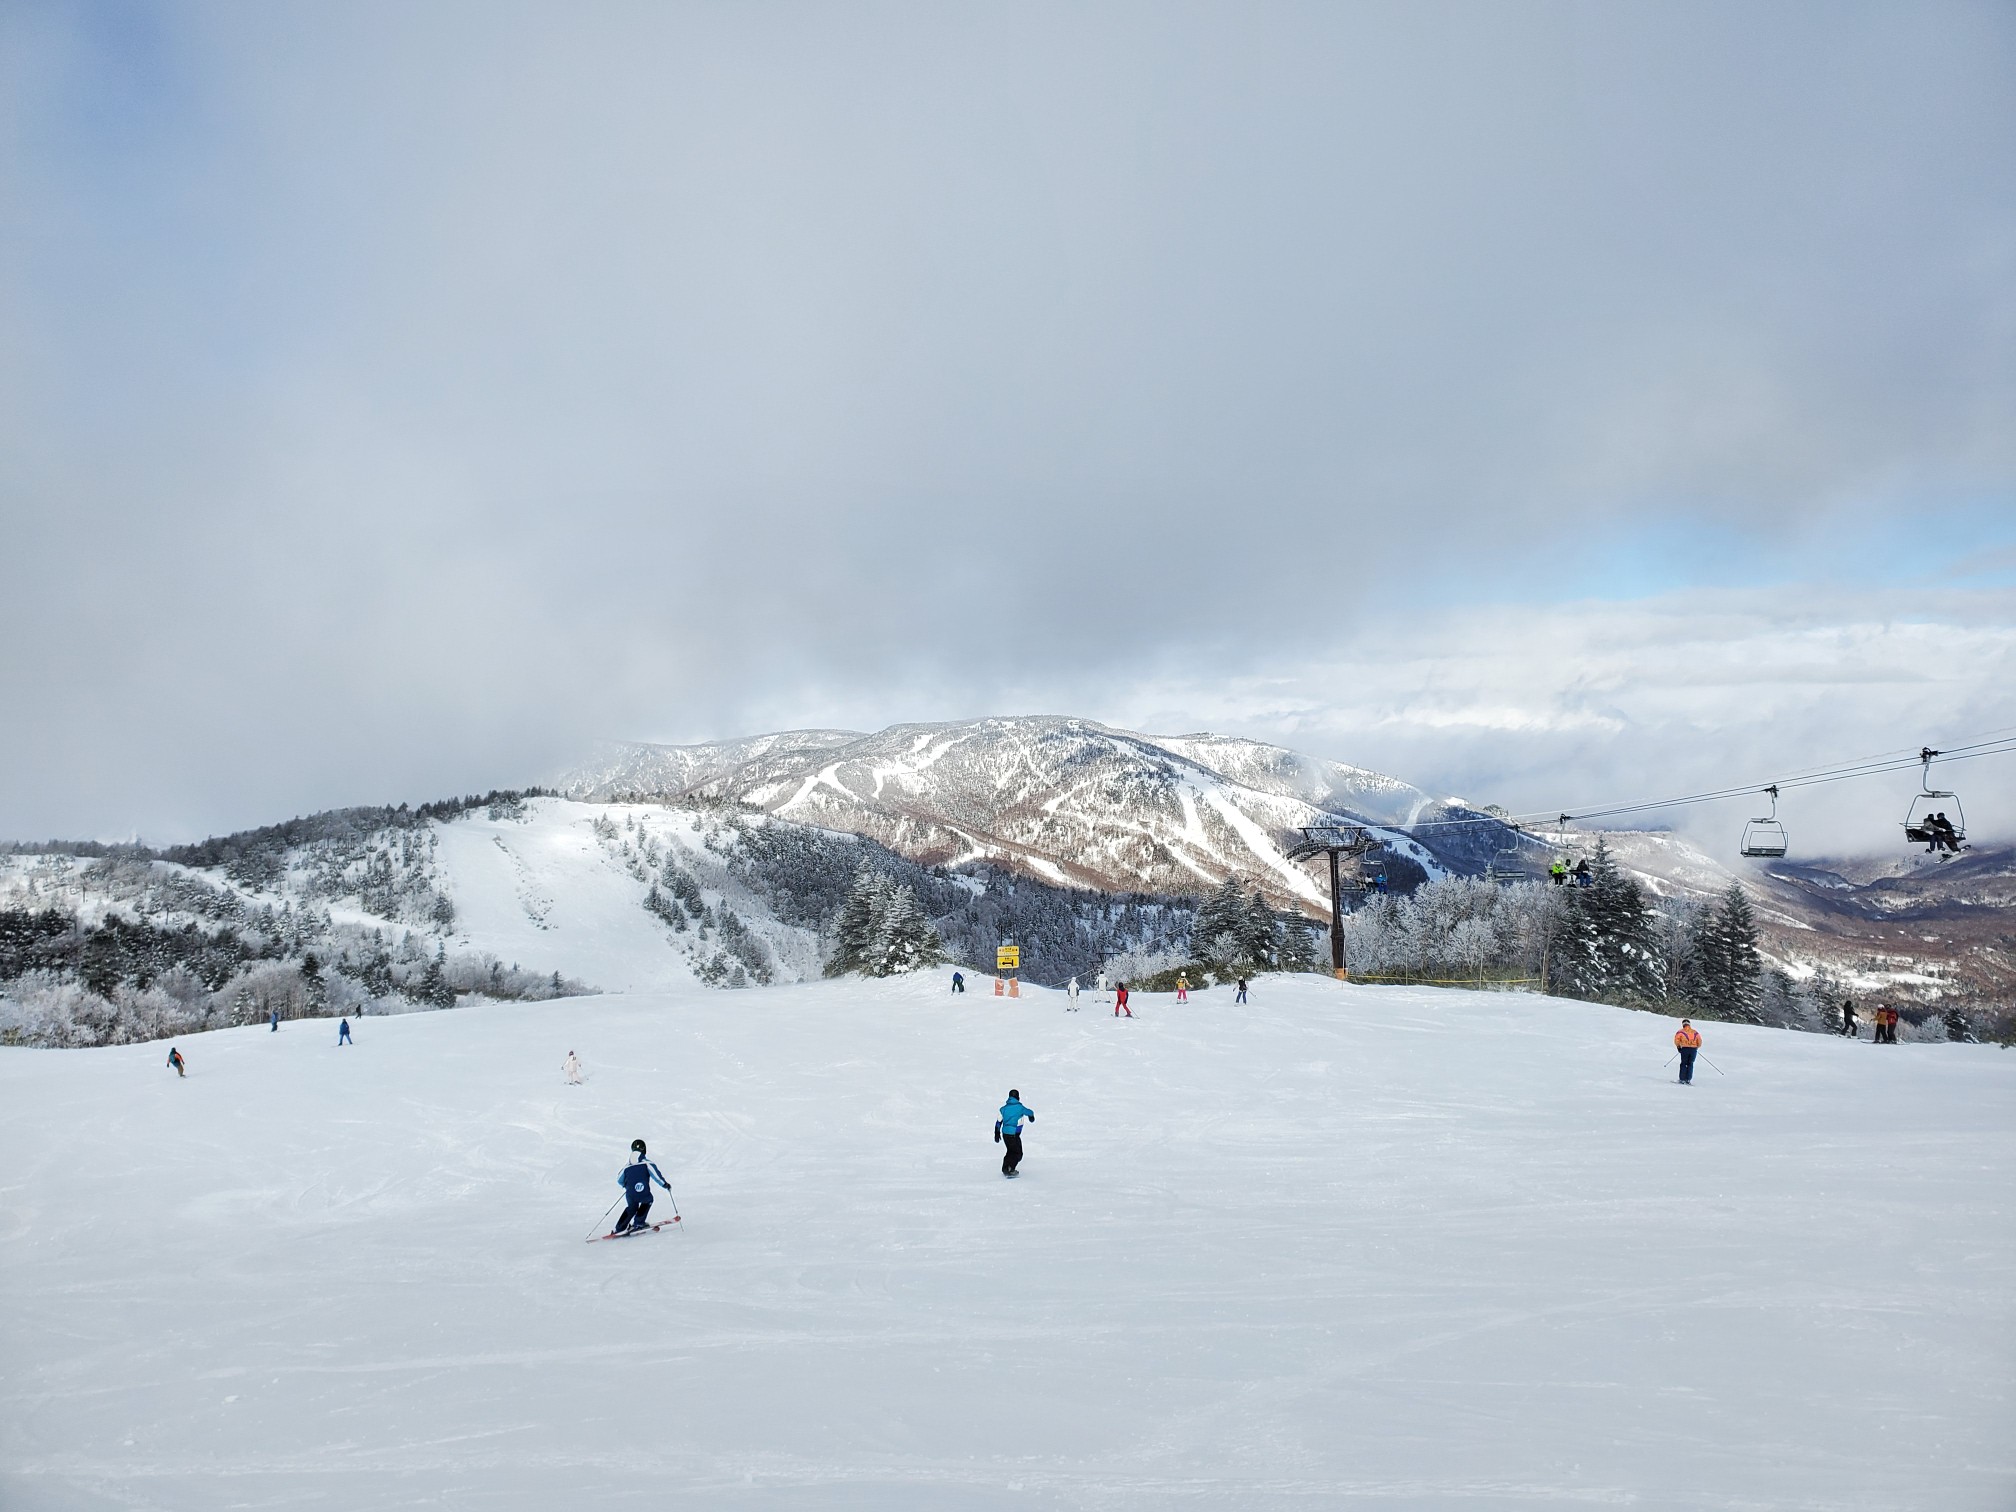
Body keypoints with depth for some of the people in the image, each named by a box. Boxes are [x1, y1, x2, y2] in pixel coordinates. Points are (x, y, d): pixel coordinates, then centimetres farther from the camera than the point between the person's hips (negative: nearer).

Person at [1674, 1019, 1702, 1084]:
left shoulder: (1681, 1032, 1)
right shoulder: (1695, 1032, 9)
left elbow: (1676, 1040, -7)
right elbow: (1699, 1042, 10)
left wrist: (1678, 1047, 7)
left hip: (1685, 1049, -2)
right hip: (1694, 1049, 2)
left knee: (1683, 1064, 8)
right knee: (1690, 1064, 11)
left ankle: (1682, 1080, 4)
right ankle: (1688, 1080, 4)